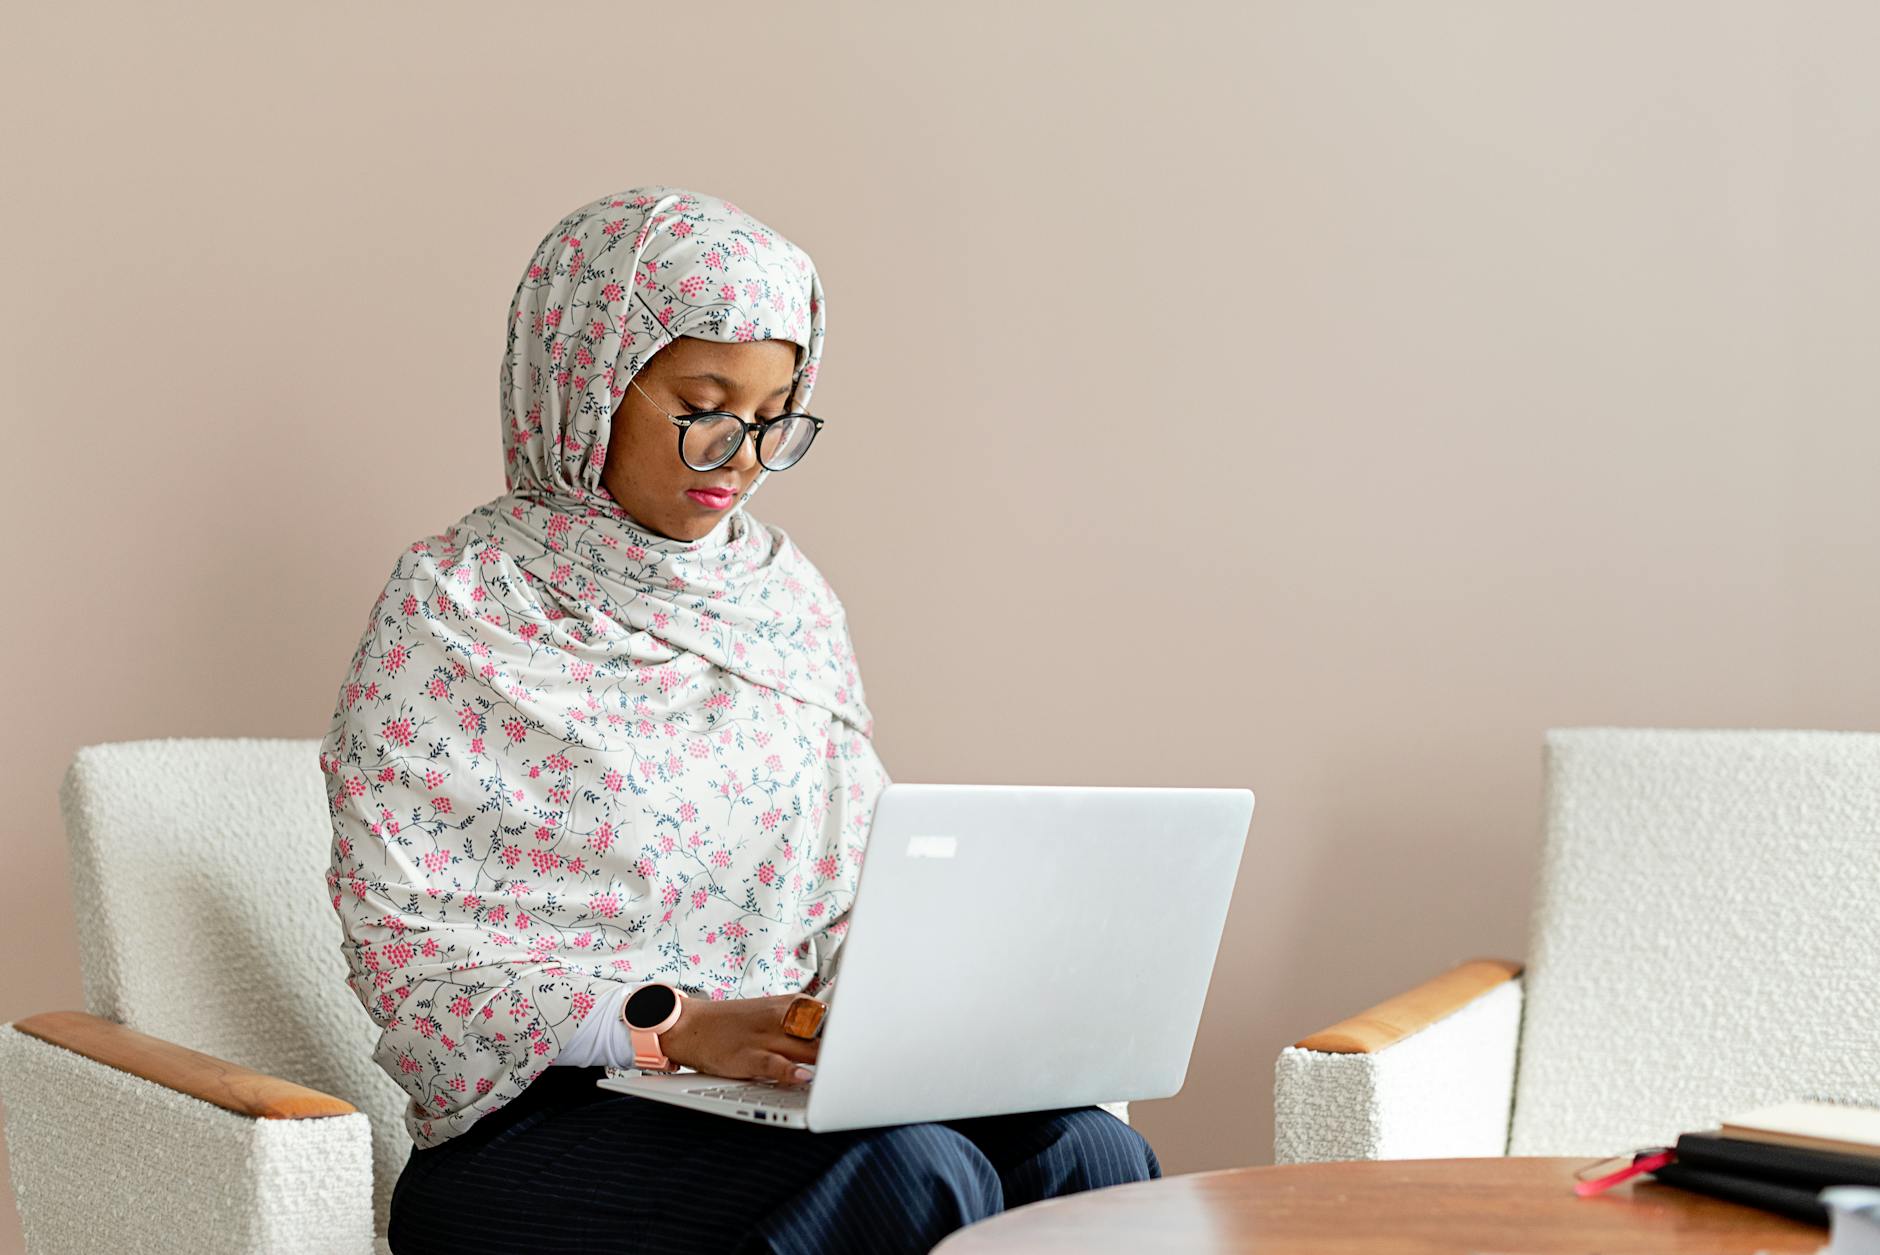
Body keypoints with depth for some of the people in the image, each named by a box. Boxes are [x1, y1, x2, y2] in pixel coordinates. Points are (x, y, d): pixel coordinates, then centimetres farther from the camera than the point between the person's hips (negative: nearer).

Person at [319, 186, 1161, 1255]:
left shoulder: (789, 598, 13)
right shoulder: (453, 608, -5)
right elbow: (410, 958, -9)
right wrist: (681, 1029, -20)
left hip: (779, 1089, 5)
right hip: (538, 1118, -5)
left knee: (1090, 1152, -23)